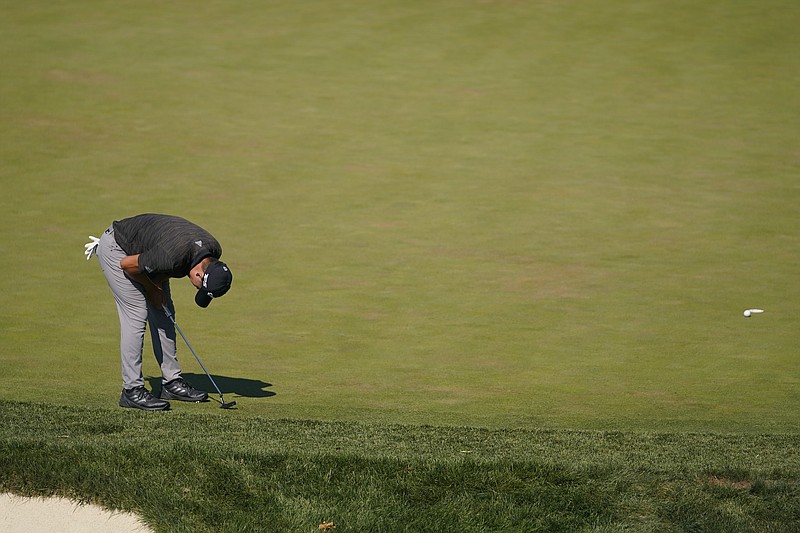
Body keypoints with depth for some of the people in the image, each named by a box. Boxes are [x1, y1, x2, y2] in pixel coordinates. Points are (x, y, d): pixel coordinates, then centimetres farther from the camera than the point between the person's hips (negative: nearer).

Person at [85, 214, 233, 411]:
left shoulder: (213, 250, -16)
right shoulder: (173, 256, -40)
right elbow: (127, 264, -25)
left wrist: (157, 285, -8)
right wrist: (152, 289, -9)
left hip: (144, 251, 8)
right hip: (116, 249, -8)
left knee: (163, 315, 7)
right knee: (136, 315, -13)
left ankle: (172, 381, 14)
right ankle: (132, 390, -11)